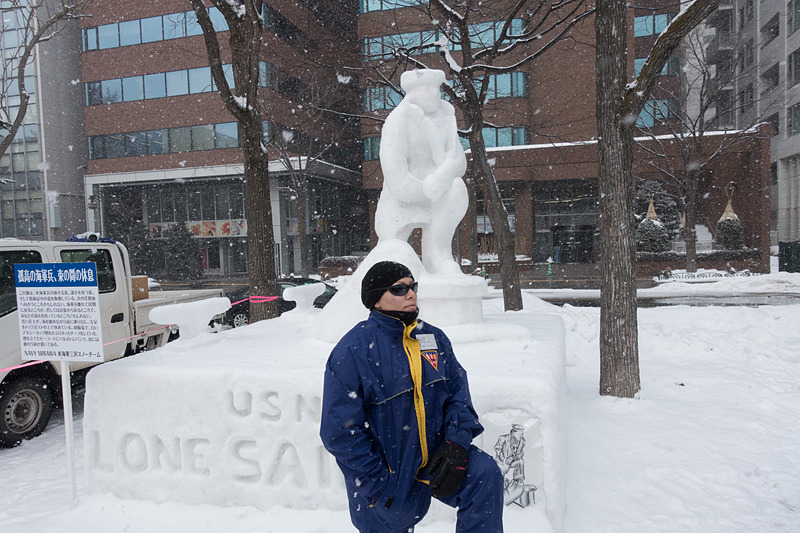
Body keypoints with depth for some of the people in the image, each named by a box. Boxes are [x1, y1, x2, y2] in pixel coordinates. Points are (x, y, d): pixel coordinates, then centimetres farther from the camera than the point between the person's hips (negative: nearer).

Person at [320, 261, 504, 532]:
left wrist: (457, 444, -11)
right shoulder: (352, 351, -15)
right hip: (387, 472, -3)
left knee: (486, 475, -17)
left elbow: (458, 393, 6)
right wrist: (381, 486, -16)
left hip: (435, 456, 4)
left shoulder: (434, 338, 2)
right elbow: (340, 431, -16)